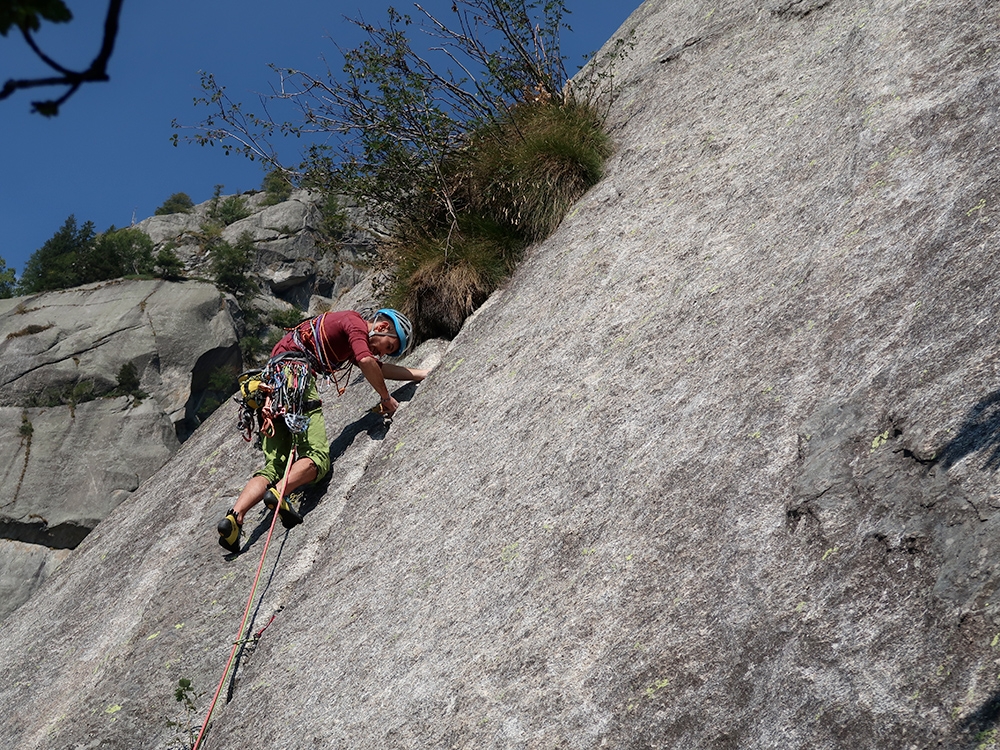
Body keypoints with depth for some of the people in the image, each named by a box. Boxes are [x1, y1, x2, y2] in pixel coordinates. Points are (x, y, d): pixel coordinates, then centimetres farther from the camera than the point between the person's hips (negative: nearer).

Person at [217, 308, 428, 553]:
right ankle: (279, 493, -38)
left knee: (274, 466, -2)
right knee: (317, 456, -17)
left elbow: (381, 368, 40)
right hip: (294, 372, -9)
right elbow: (367, 362, -11)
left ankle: (234, 517, -19)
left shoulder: (352, 341, 32)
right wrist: (386, 397, 0)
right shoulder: (355, 322, 3)